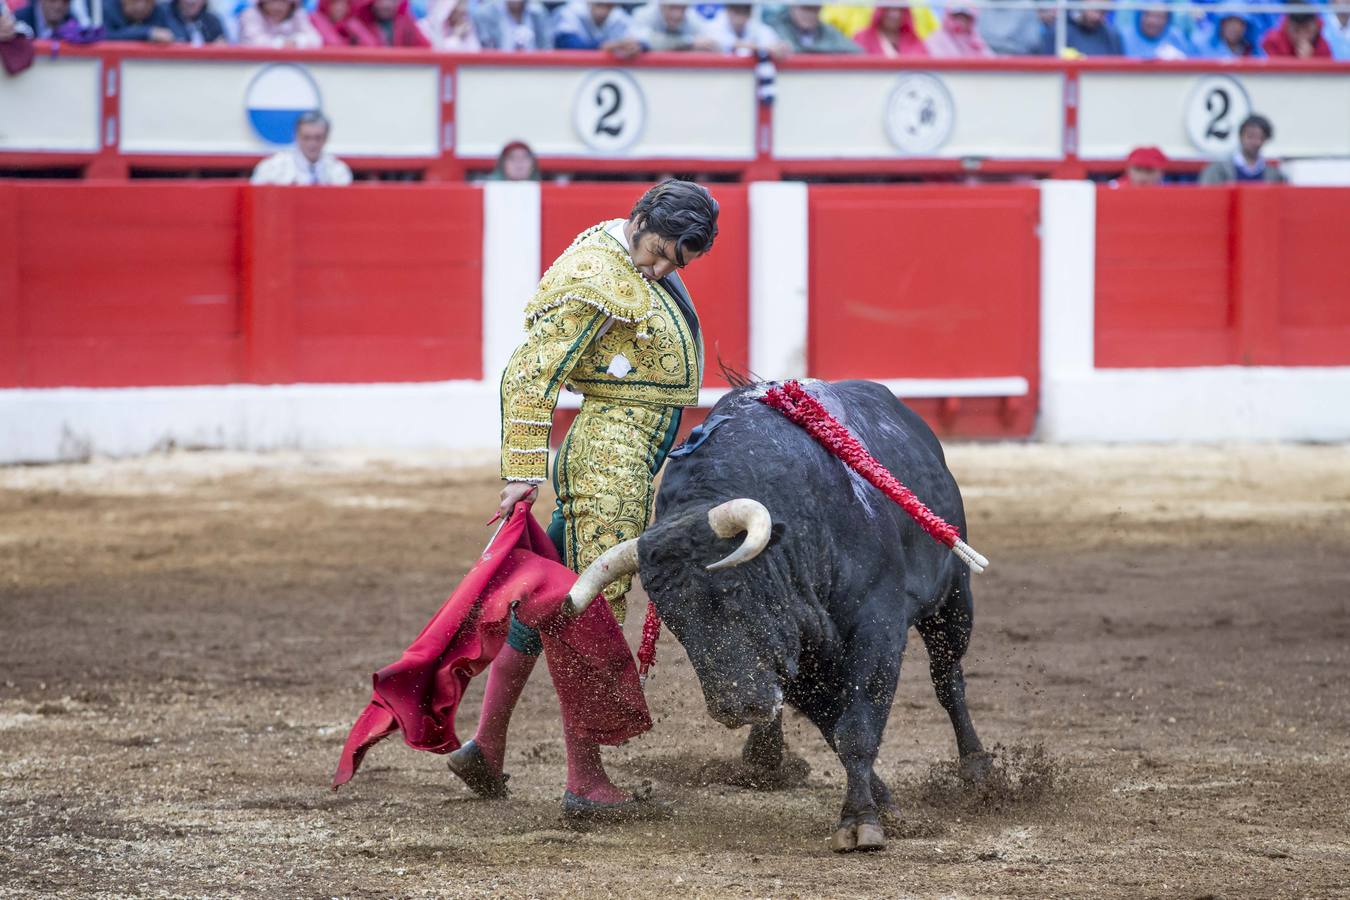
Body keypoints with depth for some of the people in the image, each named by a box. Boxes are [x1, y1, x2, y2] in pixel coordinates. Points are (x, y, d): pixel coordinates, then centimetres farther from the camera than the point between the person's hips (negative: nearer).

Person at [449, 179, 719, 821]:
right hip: (608, 460, -10)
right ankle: (584, 783, -8)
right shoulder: (596, 286, -20)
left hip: (632, 459, 10)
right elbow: (527, 377, -21)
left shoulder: (639, 256, 10)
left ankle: (486, 747, 22)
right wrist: (522, 474, -23)